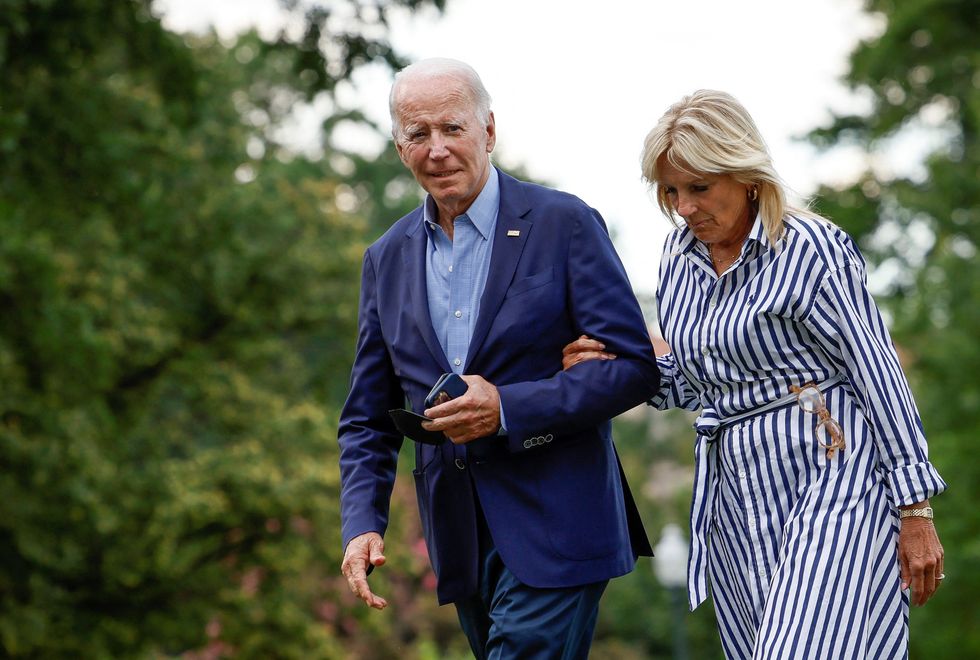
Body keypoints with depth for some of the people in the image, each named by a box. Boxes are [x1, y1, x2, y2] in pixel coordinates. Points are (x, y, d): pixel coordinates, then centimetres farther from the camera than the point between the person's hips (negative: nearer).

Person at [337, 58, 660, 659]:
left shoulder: (564, 225, -5)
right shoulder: (388, 259, 10)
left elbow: (636, 366, -10)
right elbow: (369, 418, 13)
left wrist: (508, 408, -19)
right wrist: (362, 523, -4)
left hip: (554, 529, -5)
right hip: (461, 542, 6)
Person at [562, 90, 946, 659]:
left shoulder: (810, 249, -9)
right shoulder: (681, 256, 12)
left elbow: (880, 376, -8)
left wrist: (916, 511, -10)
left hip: (827, 480, -7)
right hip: (734, 496, 7)